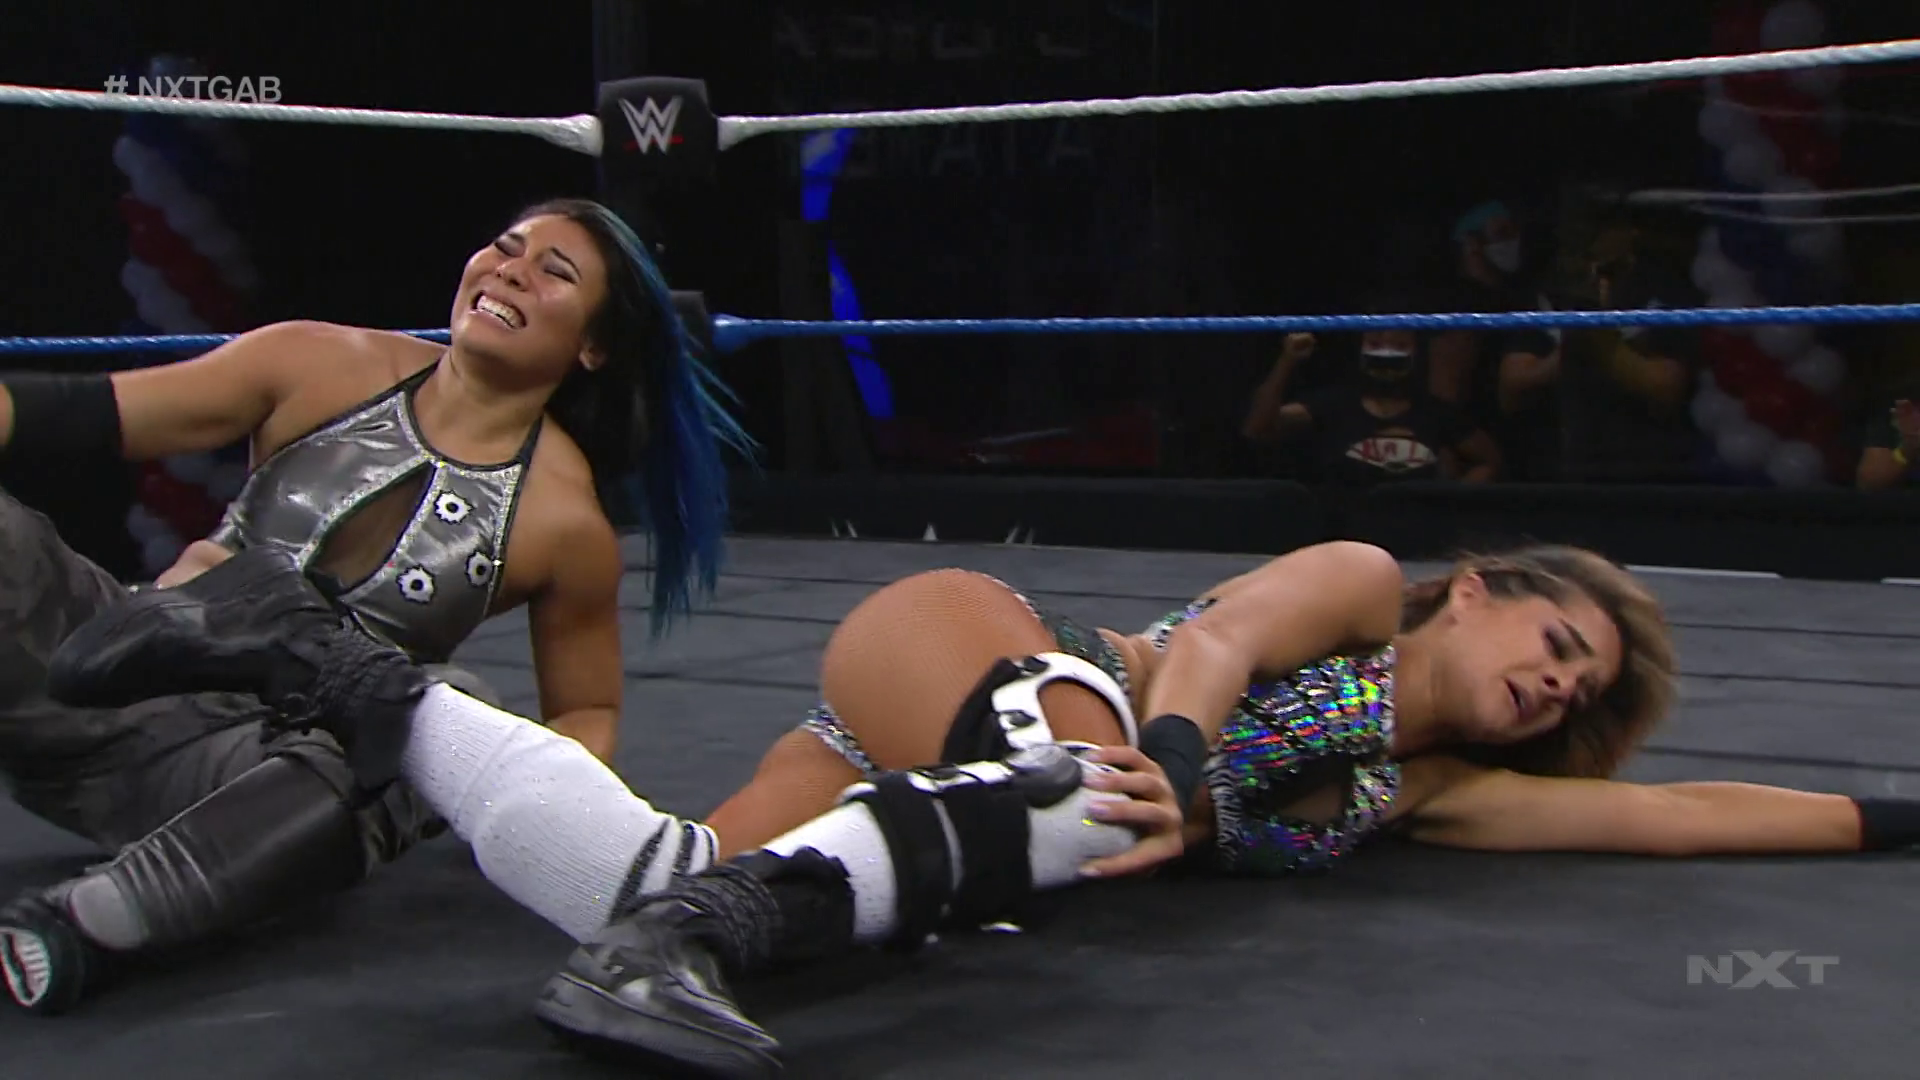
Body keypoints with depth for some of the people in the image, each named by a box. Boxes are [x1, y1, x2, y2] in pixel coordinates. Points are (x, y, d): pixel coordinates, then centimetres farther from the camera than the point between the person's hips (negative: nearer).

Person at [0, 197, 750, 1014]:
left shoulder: (564, 521, -3)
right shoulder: (320, 367, 0)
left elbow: (588, 713, 10)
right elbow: (75, 418, 0)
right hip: (116, 665, 2)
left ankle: (77, 924, -43)